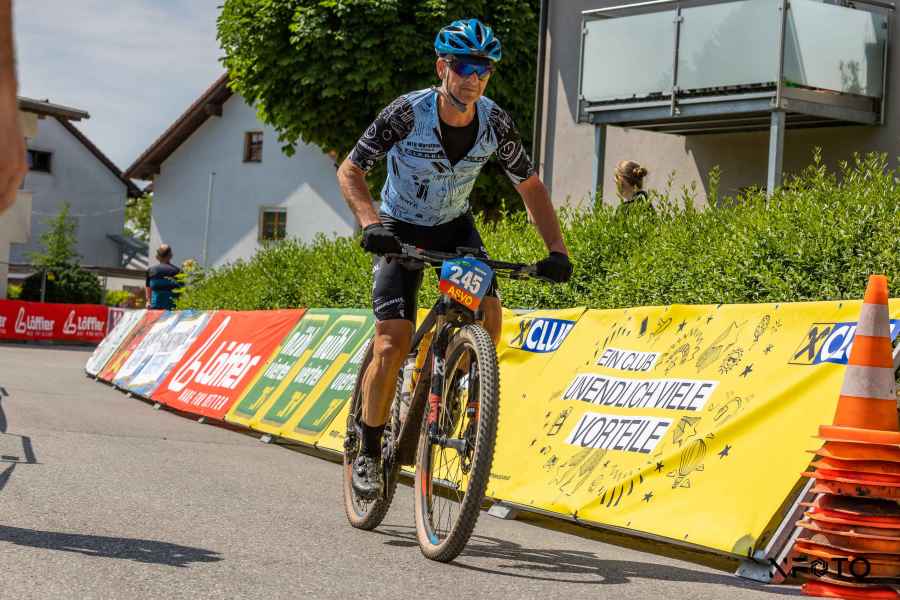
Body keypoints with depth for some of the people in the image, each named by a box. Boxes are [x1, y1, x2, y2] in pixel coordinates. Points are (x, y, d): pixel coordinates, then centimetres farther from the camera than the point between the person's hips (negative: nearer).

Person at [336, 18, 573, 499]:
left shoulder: (495, 123, -16)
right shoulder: (408, 113, -25)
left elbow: (530, 187, -5)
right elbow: (349, 171, -19)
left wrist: (556, 248, -17)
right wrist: (371, 223, -37)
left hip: (454, 226, 3)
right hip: (400, 231, -3)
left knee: (489, 315, -21)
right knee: (393, 342, -17)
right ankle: (368, 453, -2)